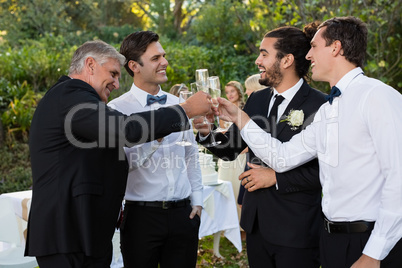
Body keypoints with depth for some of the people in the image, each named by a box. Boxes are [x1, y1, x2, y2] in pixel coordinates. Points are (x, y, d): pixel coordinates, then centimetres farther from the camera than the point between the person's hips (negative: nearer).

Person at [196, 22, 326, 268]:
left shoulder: (320, 105, -15)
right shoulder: (257, 100, 7)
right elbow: (230, 149, 10)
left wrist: (276, 177, -18)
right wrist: (207, 131, -8)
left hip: (296, 231, -6)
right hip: (256, 223, 6)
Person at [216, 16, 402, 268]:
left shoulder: (378, 96, -15)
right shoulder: (326, 111, 11)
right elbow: (282, 157, 12)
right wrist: (238, 116, 10)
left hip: (373, 244, -8)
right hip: (333, 238, 8)